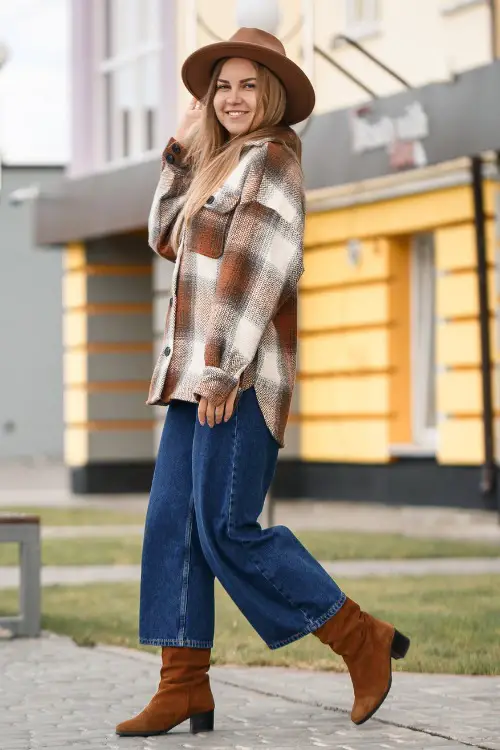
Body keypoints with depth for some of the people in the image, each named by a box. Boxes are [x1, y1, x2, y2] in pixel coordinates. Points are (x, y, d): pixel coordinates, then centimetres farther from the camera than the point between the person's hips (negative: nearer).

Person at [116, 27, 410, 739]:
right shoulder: (223, 165, 21)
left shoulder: (271, 157, -7)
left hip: (240, 372, -9)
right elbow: (168, 238, 28)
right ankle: (184, 686, 4)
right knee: (172, 521, 3)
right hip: (197, 372, 9)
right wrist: (182, 148, 19)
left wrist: (224, 369, -20)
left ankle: (364, 642, -1)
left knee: (227, 528, -11)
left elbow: (260, 267, -15)